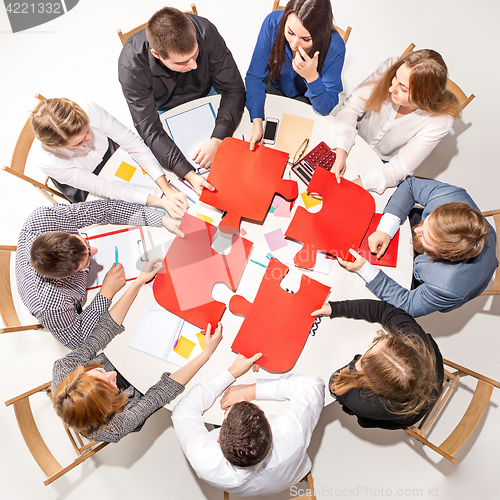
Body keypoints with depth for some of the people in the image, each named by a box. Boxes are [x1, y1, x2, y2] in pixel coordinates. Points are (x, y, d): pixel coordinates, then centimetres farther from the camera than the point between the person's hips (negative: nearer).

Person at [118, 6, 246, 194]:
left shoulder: (204, 31, -32)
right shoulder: (131, 65, -36)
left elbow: (234, 89, -25)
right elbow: (149, 130, -34)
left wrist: (216, 140, -41)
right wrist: (189, 175, -48)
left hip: (206, 94, 2)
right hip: (165, 110, -1)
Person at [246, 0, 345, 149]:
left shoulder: (335, 48, -31)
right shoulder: (273, 22, -28)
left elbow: (325, 108, -25)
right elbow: (254, 76, -23)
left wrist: (312, 77, -45)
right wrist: (257, 123, -36)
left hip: (305, 98, 0)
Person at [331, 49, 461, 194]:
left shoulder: (439, 121, -29)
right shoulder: (389, 69, -25)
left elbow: (401, 167, -26)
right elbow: (351, 107, -20)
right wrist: (340, 154, -34)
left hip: (384, 165, -2)